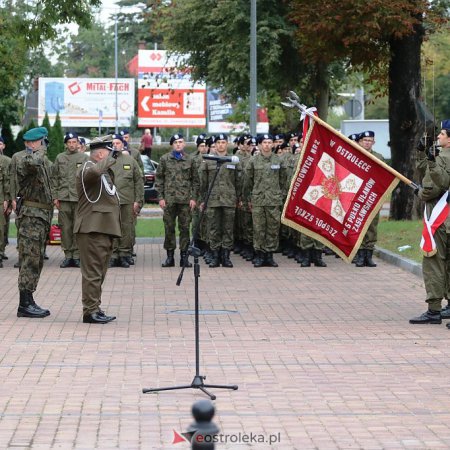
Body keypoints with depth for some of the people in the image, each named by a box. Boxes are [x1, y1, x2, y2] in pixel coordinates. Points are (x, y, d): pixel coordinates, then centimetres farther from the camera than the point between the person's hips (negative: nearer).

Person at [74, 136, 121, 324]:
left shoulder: (104, 171, 22)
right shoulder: (87, 168, -10)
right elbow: (95, 171, -35)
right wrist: (112, 158, -21)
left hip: (104, 229, 10)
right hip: (92, 230, -10)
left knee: (99, 272, 14)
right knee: (93, 271, -9)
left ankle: (95, 309, 20)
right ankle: (90, 311, -7)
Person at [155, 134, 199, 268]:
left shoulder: (189, 160, 8)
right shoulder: (164, 159, 6)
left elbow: (195, 180, 11)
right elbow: (158, 179, 7)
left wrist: (193, 197, 1)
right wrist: (160, 197, -1)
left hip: (185, 200, 0)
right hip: (169, 199, 0)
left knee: (185, 228, 1)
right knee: (169, 228, 2)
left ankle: (184, 256, 6)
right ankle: (170, 256, 8)